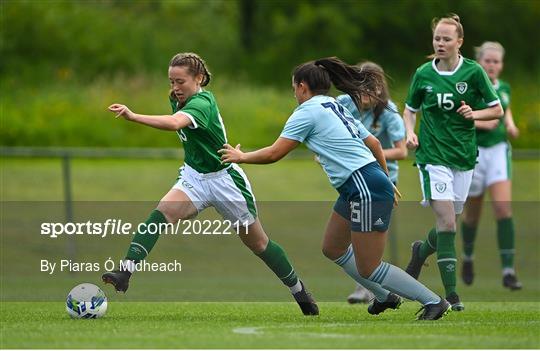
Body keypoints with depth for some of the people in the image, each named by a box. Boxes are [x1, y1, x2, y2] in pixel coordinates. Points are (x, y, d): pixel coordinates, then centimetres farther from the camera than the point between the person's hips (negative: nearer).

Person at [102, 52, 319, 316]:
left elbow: (174, 123, -49)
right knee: (163, 211, -24)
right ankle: (125, 272, -36)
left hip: (225, 180, -6)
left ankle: (299, 291, 29)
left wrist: (133, 117, -58)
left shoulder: (201, 103, -26)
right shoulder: (178, 100, -1)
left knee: (257, 243, 8)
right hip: (194, 177, 6)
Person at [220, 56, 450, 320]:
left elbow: (273, 154, -5)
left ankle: (434, 301, -2)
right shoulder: (337, 108, 20)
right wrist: (387, 182, 28)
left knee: (368, 269, -4)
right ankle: (385, 297, 26)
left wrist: (241, 157, 10)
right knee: (333, 249, 21)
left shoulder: (308, 111, -6)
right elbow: (374, 143, 22)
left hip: (366, 190, -10)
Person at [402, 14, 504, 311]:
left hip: (464, 155, 2)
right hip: (433, 155, -2)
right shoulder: (424, 73, -2)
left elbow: (497, 110, 3)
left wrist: (474, 113, -16)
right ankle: (450, 293, -11)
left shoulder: (473, 72, -4)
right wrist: (410, 132, -6)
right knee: (446, 222, -14)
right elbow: (410, 109, 13)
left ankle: (421, 251, 44)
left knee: (448, 223, 10)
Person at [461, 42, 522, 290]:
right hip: (473, 151, -3)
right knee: (473, 212, 10)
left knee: (503, 207, -14)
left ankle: (508, 271, -16)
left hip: (499, 150, 3)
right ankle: (467, 257, 40)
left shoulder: (504, 88, 7)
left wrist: (510, 125, 6)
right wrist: (480, 122, -23)